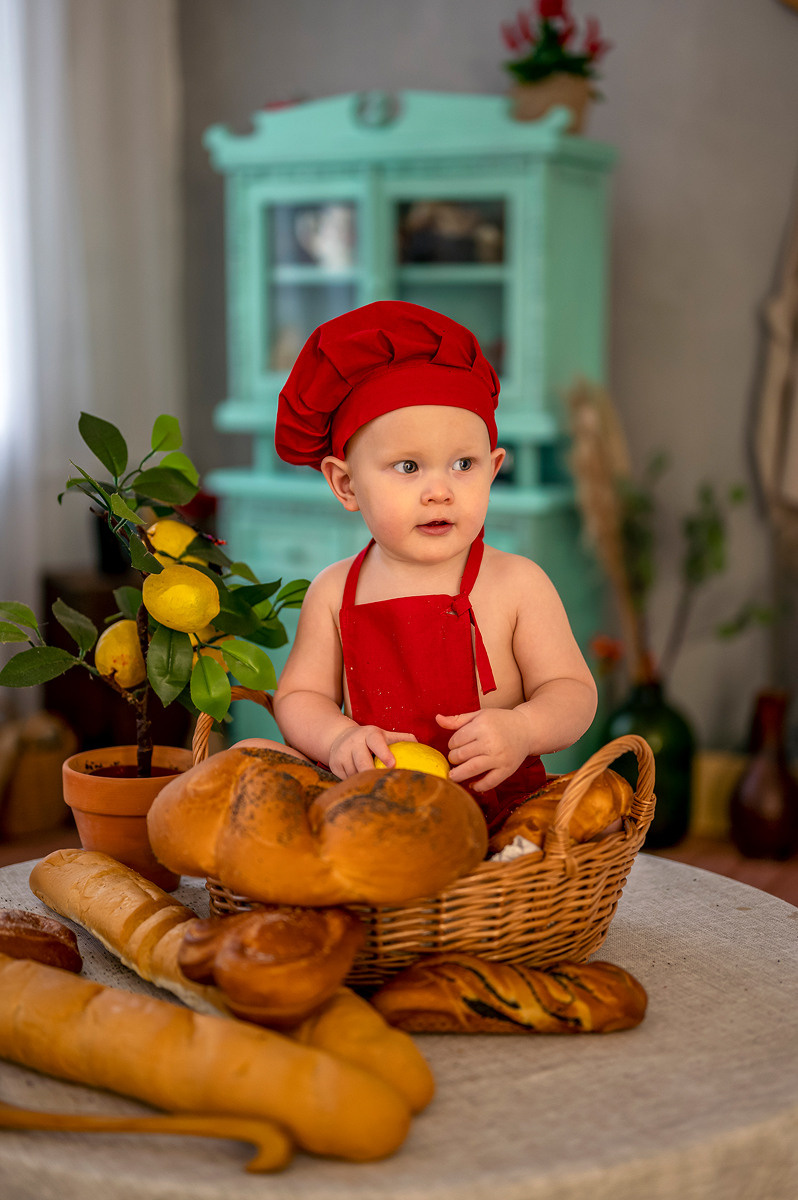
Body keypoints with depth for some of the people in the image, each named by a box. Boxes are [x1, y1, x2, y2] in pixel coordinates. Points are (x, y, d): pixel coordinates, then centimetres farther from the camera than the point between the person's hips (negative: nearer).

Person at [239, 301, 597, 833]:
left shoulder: (517, 584, -2)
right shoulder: (335, 592, 4)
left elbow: (573, 692, 0)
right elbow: (300, 696, 4)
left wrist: (521, 729, -23)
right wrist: (339, 738, -20)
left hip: (494, 800, -2)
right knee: (249, 754, -14)